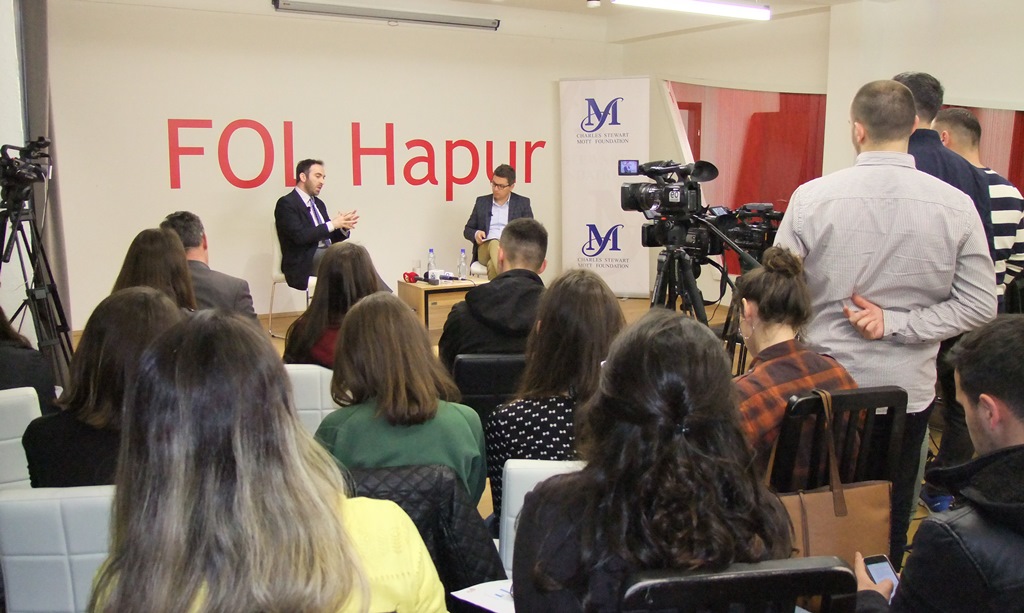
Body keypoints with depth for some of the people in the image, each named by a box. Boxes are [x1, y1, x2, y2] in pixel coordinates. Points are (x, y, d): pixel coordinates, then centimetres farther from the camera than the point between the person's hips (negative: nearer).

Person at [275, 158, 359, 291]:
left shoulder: (318, 203, 21)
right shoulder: (286, 203, -4)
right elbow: (299, 236, -18)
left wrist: (344, 227, -2)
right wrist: (332, 224, -15)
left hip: (326, 255, 7)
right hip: (303, 263, -7)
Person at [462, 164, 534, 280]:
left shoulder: (523, 203, 15)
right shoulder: (481, 202, 20)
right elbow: (467, 230, 23)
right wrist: (476, 234, -2)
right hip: (485, 248, 1)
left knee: (493, 265, -37)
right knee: (494, 244, -39)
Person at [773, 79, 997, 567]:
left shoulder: (812, 198, -11)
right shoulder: (956, 206, -8)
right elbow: (980, 305, -7)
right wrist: (898, 324, -8)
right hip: (907, 392, 1)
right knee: (891, 520, 17)